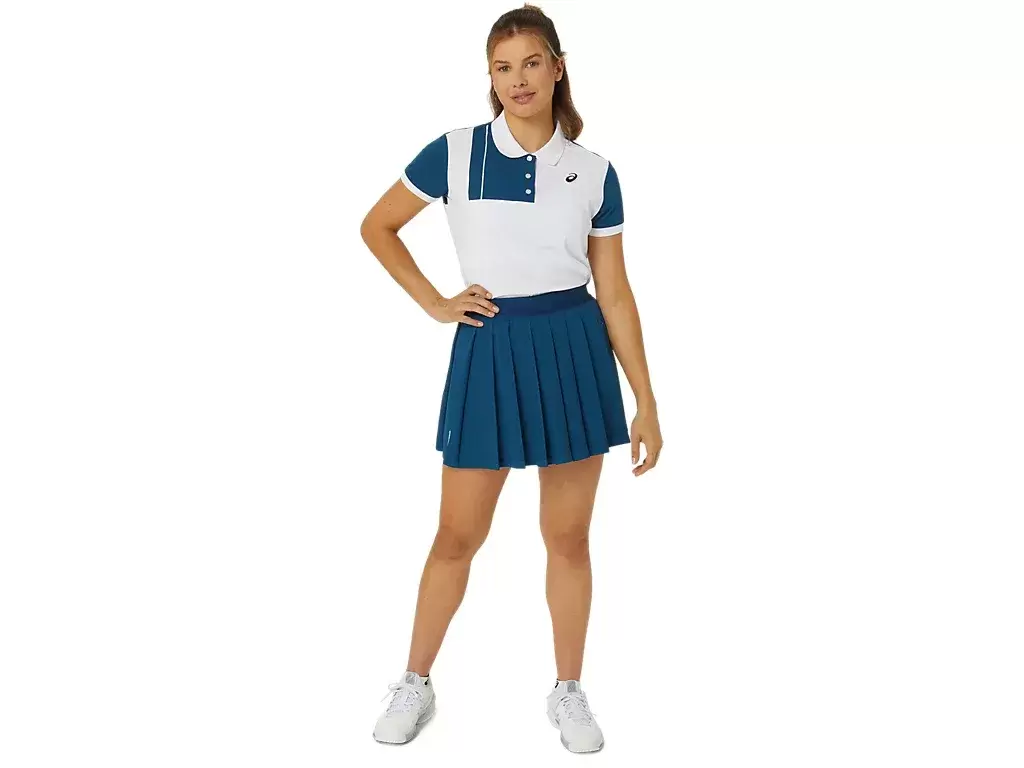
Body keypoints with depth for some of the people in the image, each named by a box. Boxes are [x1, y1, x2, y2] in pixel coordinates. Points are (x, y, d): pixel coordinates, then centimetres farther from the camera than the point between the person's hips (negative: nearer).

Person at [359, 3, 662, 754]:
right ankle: (416, 683, 27)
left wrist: (646, 402, 1)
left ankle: (569, 692, 27)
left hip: (574, 355, 1)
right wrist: (432, 302, 1)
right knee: (459, 536, 8)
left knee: (569, 536, 10)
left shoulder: (595, 172, 0)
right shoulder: (454, 153, -3)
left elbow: (614, 293, 2)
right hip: (488, 353, -1)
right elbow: (378, 226, 9)